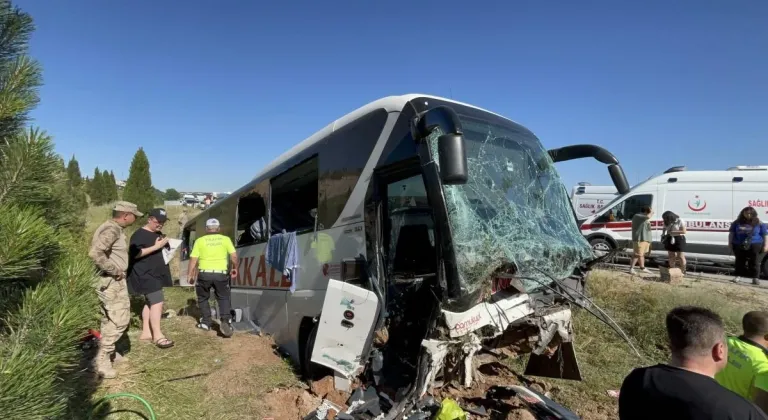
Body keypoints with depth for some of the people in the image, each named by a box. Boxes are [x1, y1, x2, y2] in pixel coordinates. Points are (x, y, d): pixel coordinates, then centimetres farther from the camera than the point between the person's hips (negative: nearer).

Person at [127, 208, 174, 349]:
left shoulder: (159, 234, 18)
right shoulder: (139, 235, -12)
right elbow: (135, 254, -23)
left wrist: (166, 246, 8)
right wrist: (156, 246, -25)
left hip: (155, 274, 10)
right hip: (145, 275, -10)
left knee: (150, 302, 13)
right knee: (157, 302, -15)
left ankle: (146, 332, 21)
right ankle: (157, 335, -12)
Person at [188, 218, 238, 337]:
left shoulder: (200, 241, 5)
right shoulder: (225, 239, 5)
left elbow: (193, 259, 2)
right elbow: (234, 256, 0)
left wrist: (190, 275, 12)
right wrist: (234, 268, 16)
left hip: (204, 273, 0)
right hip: (221, 274, 0)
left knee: (203, 298, 23)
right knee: (223, 298, 13)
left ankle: (206, 322, 26)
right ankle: (226, 321, -7)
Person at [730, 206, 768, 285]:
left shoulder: (759, 223, 4)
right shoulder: (737, 223, 8)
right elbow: (731, 234, 15)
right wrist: (730, 243, 9)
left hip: (754, 245, -1)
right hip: (739, 245, 2)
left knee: (753, 262, 1)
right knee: (739, 261, 7)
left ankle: (755, 278, 9)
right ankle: (738, 275, 17)